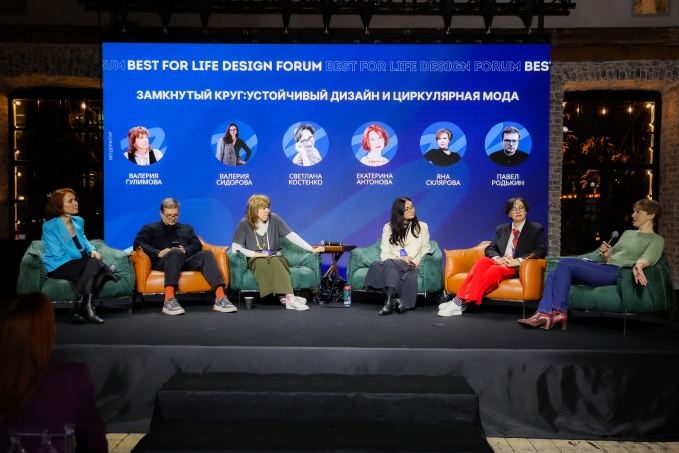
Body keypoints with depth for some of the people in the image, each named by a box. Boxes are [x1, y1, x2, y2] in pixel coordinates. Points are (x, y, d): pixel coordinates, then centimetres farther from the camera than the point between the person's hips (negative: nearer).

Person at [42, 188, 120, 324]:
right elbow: (59, 256, -14)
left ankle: (78, 307, -30)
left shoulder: (79, 221, 10)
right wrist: (88, 259, -18)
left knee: (102, 269, -26)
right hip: (59, 267, -6)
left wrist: (92, 250, -6)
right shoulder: (49, 226, -9)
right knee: (94, 263, -31)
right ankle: (86, 306, -30)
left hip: (80, 265, 6)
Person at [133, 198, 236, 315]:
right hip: (163, 262, -3)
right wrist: (158, 253, -14)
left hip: (186, 261, 3)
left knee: (207, 254, -27)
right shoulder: (150, 228, 21)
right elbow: (138, 243, 2)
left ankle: (220, 298, -45)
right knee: (176, 252, -38)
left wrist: (185, 251, -6)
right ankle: (169, 300, -51)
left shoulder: (187, 228, 32)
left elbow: (197, 245, 17)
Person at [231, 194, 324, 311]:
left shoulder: (274, 219, -1)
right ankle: (288, 297, -47)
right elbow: (235, 247, -5)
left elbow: (291, 235, -5)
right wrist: (256, 254, -14)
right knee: (262, 263, -36)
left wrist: (311, 249, -12)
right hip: (256, 260, -1)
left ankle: (288, 297, -50)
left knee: (275, 261, -34)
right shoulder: (244, 224, -4)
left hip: (276, 257, 1)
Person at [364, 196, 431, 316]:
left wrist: (417, 262, -11)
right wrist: (400, 258, -13)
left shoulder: (422, 226, 14)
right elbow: (384, 255, 5)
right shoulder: (389, 227, 13)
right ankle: (396, 299, -44)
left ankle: (390, 300, -44)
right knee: (376, 265, -35)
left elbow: (425, 252, 10)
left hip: (411, 268, -1)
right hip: (391, 265, 2)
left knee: (389, 264, -36)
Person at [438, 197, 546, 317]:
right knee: (483, 261, -31)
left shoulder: (537, 229, 9)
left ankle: (460, 302, -43)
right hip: (500, 263, 4)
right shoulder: (501, 229, 20)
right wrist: (497, 258, -11)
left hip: (519, 268, -4)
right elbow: (489, 248, 13)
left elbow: (541, 251, -4)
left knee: (495, 269, -35)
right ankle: (460, 299, -44)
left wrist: (518, 261, -17)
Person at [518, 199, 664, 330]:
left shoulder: (656, 239, 8)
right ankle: (544, 314, -27)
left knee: (565, 263, -24)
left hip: (617, 273, -8)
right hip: (605, 268, 8)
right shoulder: (627, 233, 31)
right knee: (553, 275, -13)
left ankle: (559, 312, -17)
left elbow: (648, 257, -14)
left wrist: (638, 265, -38)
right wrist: (606, 255, 6)